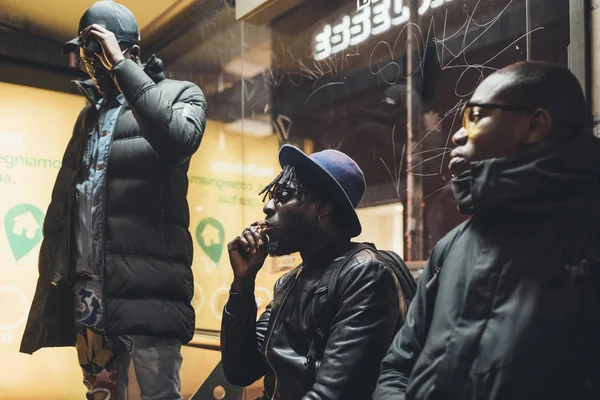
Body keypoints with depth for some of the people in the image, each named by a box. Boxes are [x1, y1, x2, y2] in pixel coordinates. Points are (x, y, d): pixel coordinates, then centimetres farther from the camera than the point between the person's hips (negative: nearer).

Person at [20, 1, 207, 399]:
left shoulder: (180, 93, 5)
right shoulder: (89, 115, 22)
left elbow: (178, 141, -20)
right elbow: (63, 199, 20)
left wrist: (120, 67, -13)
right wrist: (52, 276, 12)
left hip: (148, 284, -6)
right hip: (90, 286, 6)